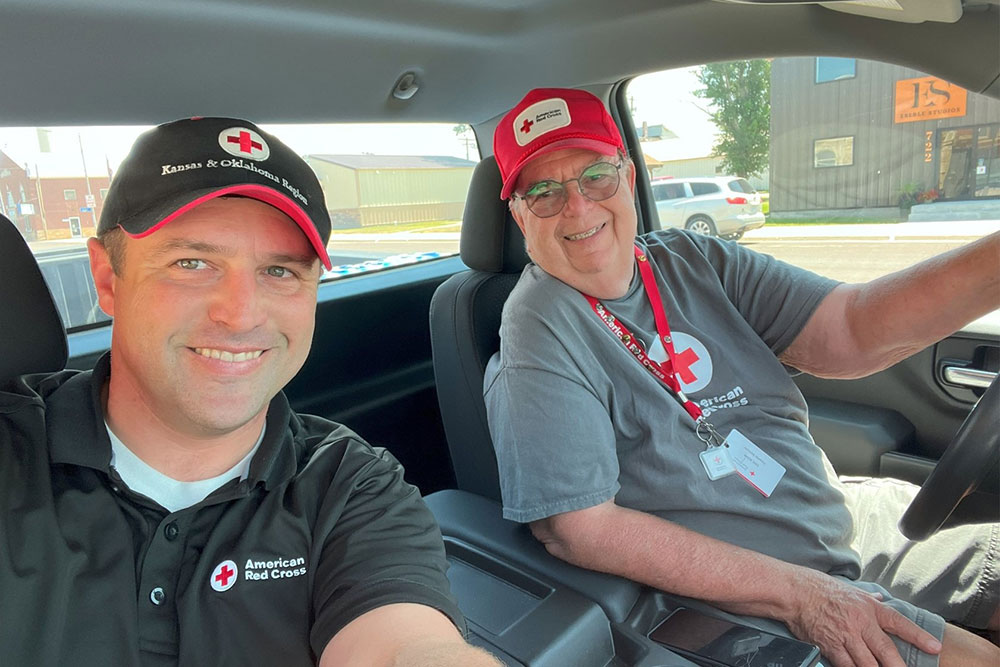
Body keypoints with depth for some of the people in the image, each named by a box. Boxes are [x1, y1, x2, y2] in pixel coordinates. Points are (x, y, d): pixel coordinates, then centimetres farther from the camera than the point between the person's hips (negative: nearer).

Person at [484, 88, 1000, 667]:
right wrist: (799, 594, -21)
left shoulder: (696, 262, 1)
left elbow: (851, 335, -7)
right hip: (743, 598, -6)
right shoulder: (540, 334, -17)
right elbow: (576, 527, -22)